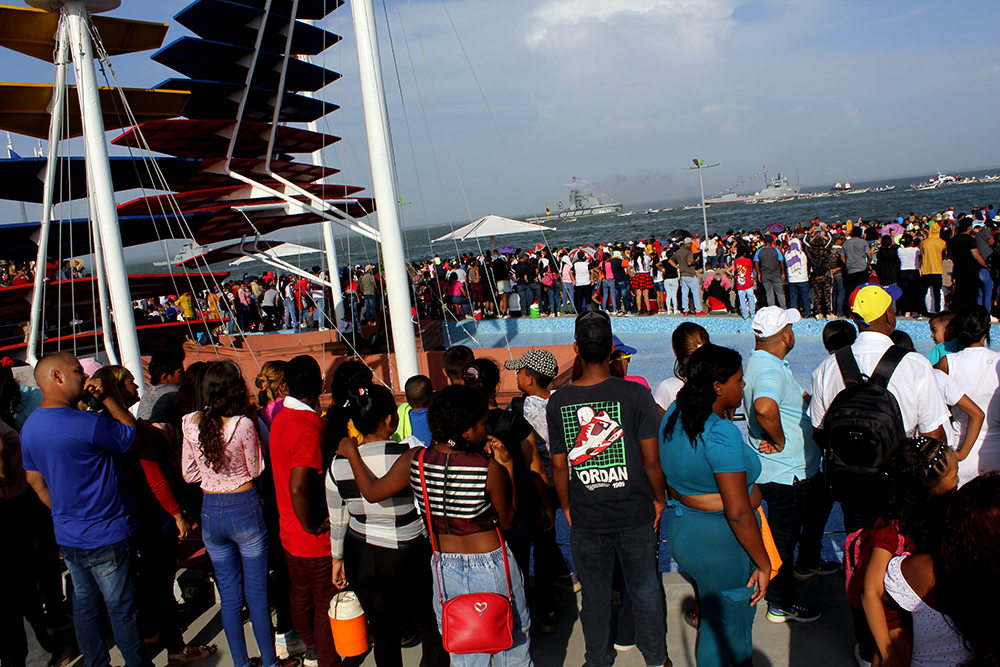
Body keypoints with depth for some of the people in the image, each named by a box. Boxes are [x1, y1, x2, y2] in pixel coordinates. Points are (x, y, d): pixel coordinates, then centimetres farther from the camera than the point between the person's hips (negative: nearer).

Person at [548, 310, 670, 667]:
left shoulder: (558, 401, -9)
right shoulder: (635, 394, -15)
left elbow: (559, 466, -2)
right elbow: (651, 459, -9)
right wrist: (659, 498, 7)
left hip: (586, 520, 1)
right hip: (635, 516, -1)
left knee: (594, 595, 17)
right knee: (645, 590, 17)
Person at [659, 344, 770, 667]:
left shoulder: (674, 414, 0)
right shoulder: (722, 434, -26)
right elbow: (738, 512, -25)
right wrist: (763, 563, -16)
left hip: (681, 529, 9)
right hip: (721, 542, -9)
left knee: (715, 615, 24)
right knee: (727, 627, 9)